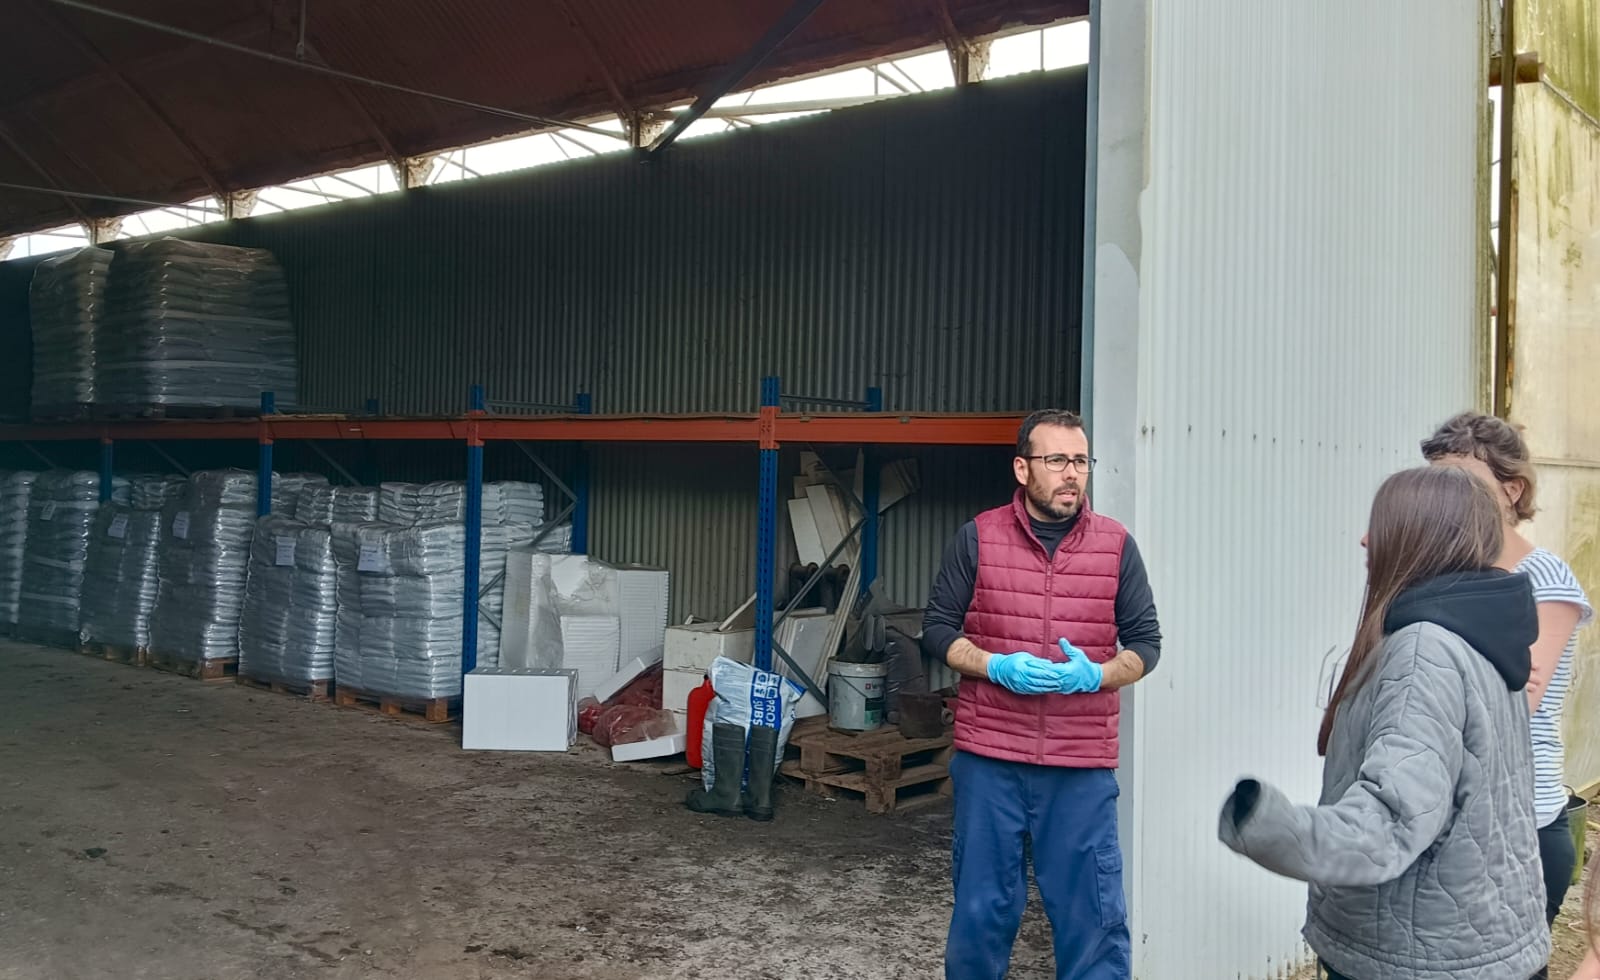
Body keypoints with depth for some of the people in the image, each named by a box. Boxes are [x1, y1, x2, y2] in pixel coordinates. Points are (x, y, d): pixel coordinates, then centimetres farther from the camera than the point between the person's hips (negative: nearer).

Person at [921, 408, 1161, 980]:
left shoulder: (1115, 545, 2)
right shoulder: (977, 538, 0)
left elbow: (1145, 640, 7)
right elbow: (937, 628, 5)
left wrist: (1096, 674, -13)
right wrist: (995, 666, -12)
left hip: (1083, 767, 0)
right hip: (988, 759, 0)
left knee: (1093, 912, 4)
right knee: (982, 907, 11)